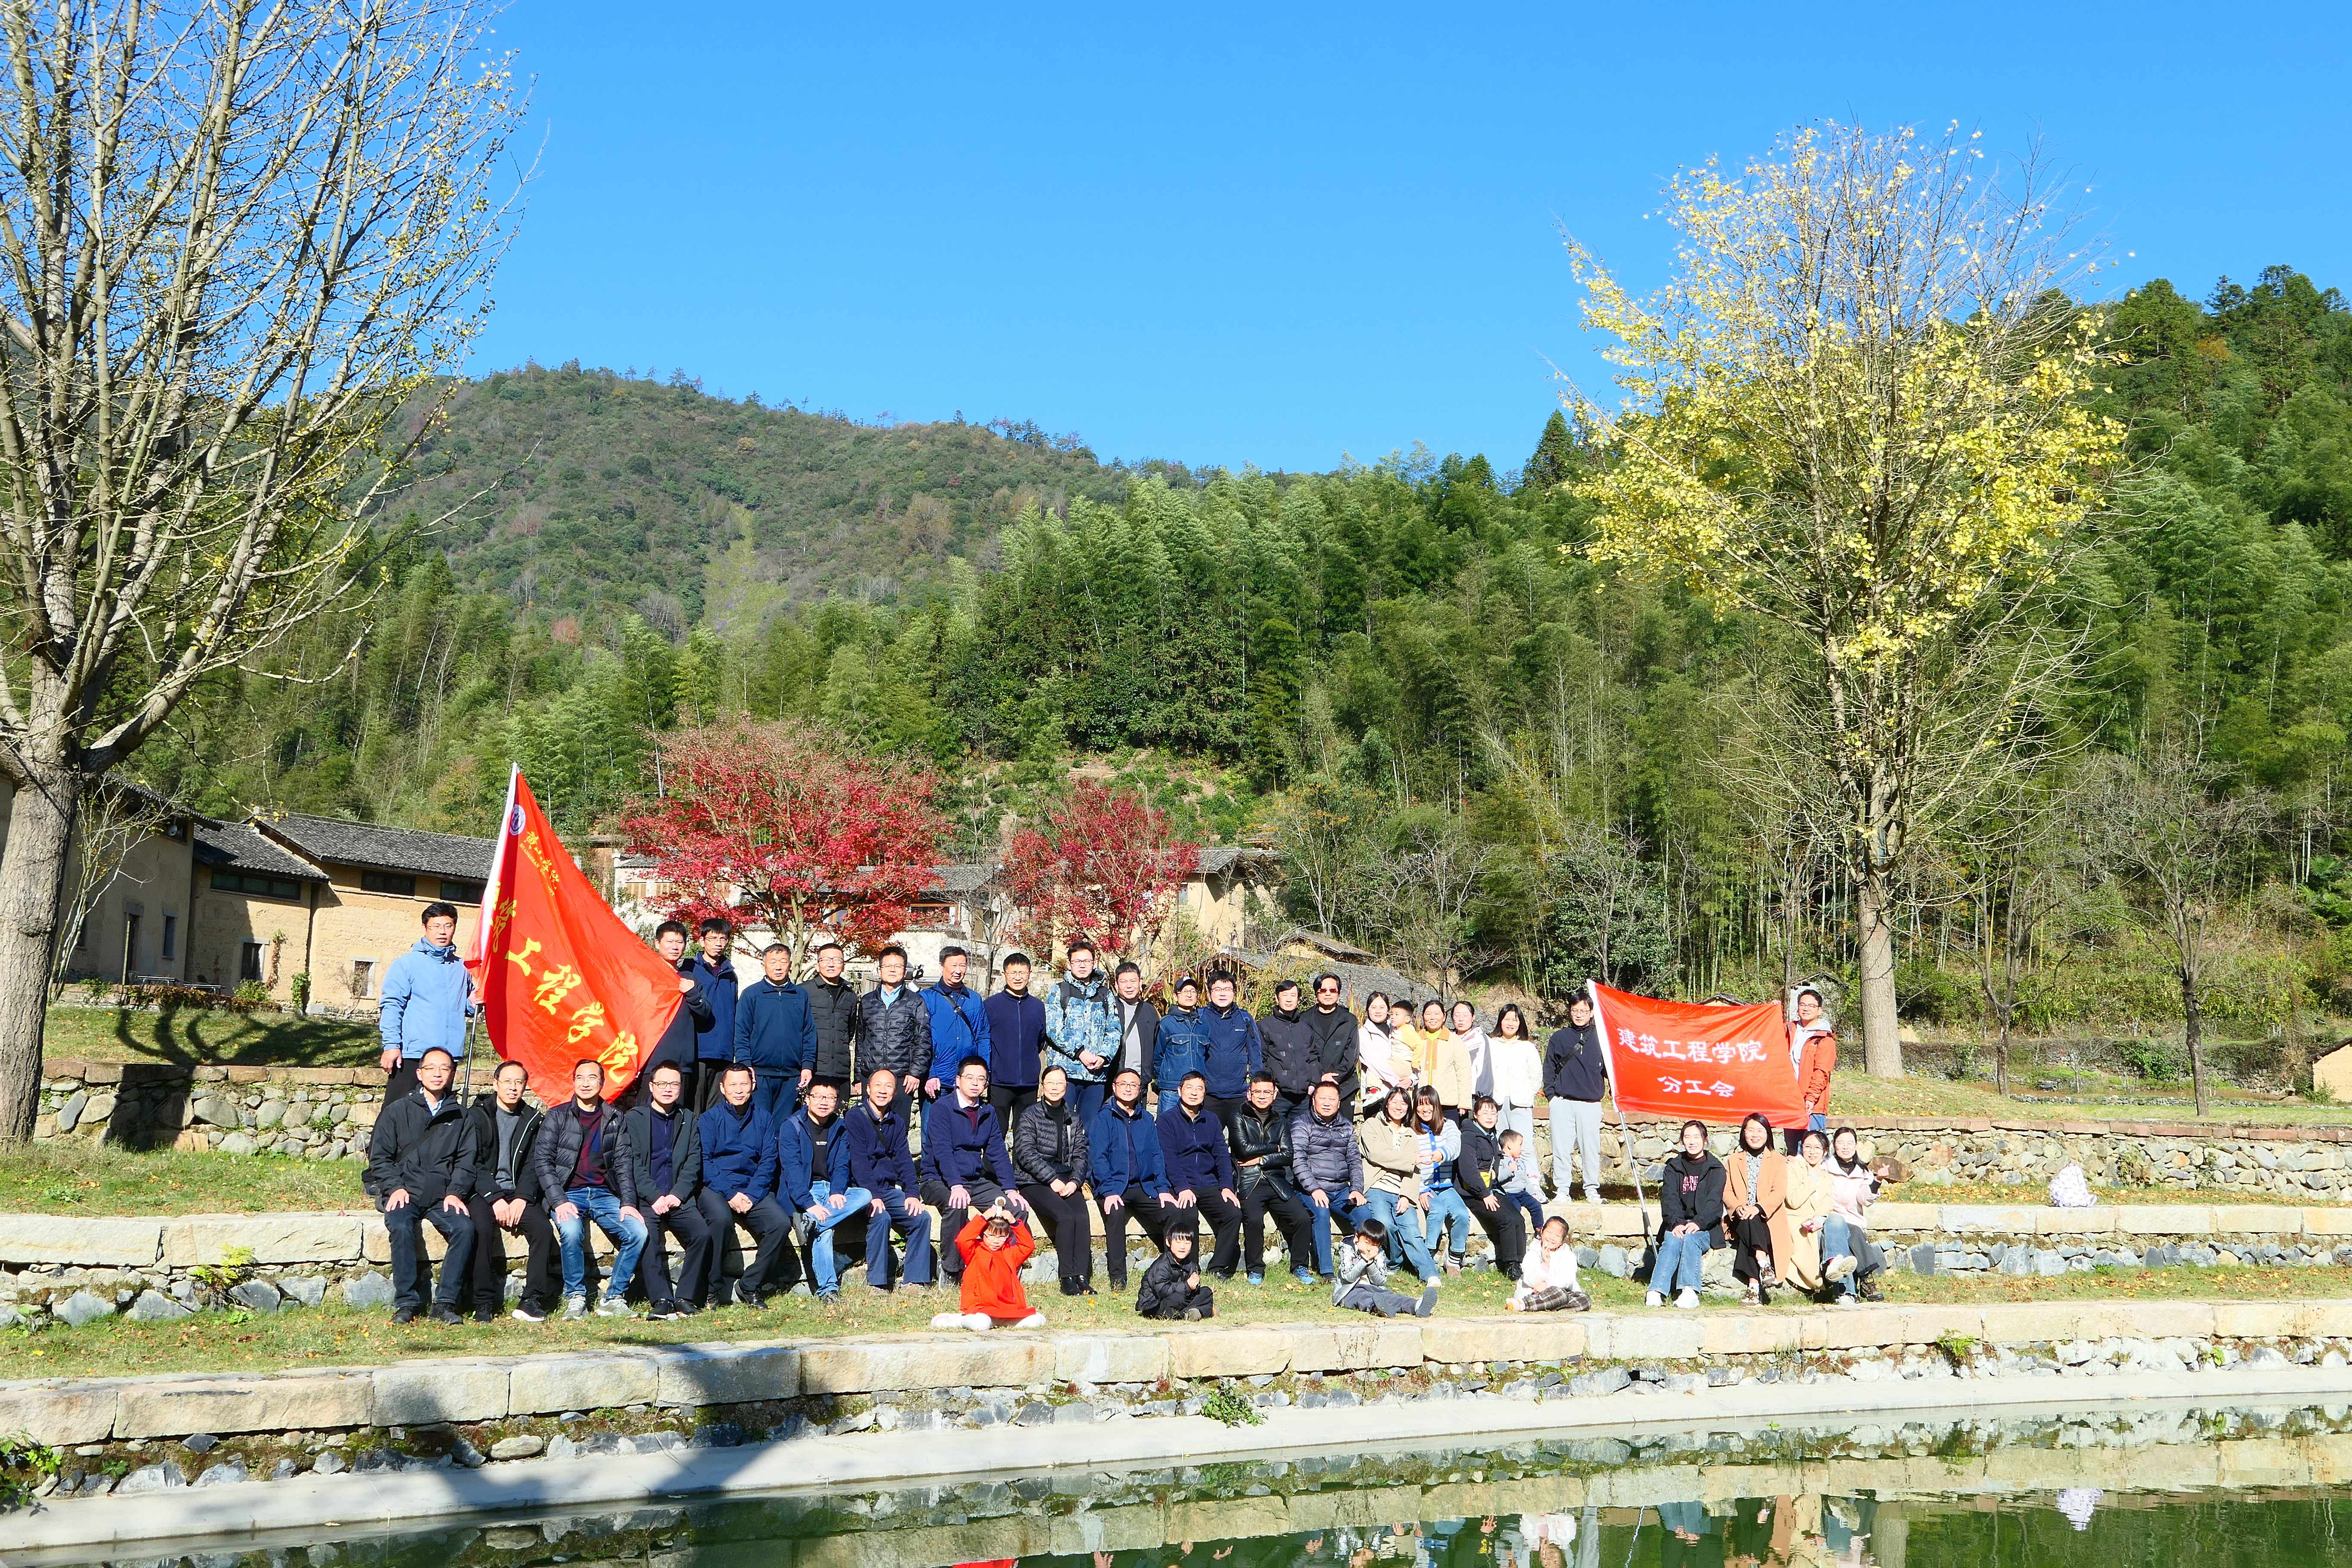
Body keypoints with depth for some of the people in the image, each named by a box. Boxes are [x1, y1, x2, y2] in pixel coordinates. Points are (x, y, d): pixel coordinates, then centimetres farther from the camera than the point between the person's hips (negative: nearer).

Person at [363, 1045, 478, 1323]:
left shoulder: (461, 1116, 17)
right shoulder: (398, 1111, 12)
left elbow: (468, 1160, 12)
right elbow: (379, 1156, 8)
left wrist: (456, 1193, -5)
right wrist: (395, 1188, -8)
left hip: (444, 1196, 1)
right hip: (405, 1193, -1)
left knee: (465, 1228, -29)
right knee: (401, 1227, -33)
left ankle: (445, 1303, -23)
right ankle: (407, 1303, -25)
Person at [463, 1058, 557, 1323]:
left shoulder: (532, 1120, 12)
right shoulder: (477, 1116, 3)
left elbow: (533, 1166, 7)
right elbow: (472, 1164, -6)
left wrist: (521, 1199, -11)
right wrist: (495, 1199, -17)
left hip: (518, 1193, 3)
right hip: (482, 1191, -3)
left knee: (543, 1229, -25)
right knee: (481, 1229, -33)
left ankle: (532, 1301, -19)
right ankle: (484, 1305, -24)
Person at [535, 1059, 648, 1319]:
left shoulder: (614, 1119, 12)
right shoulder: (557, 1117, 4)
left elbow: (623, 1164, 8)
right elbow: (544, 1162, -2)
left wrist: (628, 1202, -6)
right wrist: (560, 1201, -15)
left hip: (605, 1194, 3)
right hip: (568, 1193, -3)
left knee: (639, 1233, -22)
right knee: (571, 1231, -35)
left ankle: (613, 1299, -9)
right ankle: (576, 1298, -17)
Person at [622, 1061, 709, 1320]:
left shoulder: (689, 1120, 17)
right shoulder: (633, 1119, 8)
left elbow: (694, 1163, 9)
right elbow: (632, 1164, -2)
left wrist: (676, 1195, -7)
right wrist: (655, 1197, -14)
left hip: (679, 1198, 2)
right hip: (645, 1198, -2)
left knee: (703, 1234, -24)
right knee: (648, 1238, -30)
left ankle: (686, 1299, -15)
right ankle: (660, 1302, -29)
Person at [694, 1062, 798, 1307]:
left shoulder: (763, 1119, 13)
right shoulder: (709, 1119, 5)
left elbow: (768, 1162, 6)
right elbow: (704, 1162, -4)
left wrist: (751, 1195, -10)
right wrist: (730, 1195, -16)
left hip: (753, 1188, 3)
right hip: (714, 1188, -3)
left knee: (781, 1223, -23)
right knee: (721, 1219, -36)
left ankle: (750, 1286, -8)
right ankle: (712, 1290, -21)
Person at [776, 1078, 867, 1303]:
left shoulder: (840, 1128, 11)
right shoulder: (792, 1127, -5)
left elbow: (842, 1166, 5)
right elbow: (792, 1169, -15)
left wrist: (837, 1192, -17)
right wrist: (809, 1204, -27)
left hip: (831, 1190, 5)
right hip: (801, 1194, -5)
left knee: (865, 1196, -24)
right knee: (823, 1232, -32)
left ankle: (811, 1223, -34)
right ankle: (827, 1289, -31)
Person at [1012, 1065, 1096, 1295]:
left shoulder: (1074, 1119, 17)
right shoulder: (1030, 1116, 3)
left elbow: (1080, 1155, 12)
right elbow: (1027, 1154, -7)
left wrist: (1075, 1181, -7)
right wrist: (1052, 1179, -15)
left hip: (1067, 1182, 4)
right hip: (1034, 1182, -4)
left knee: (1083, 1218, -25)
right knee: (1066, 1217, -29)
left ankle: (1082, 1277, -26)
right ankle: (1068, 1278, -23)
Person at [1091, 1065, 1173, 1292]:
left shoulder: (1147, 1120, 17)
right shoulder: (1103, 1118, 2)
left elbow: (1156, 1156, 14)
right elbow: (1097, 1157, -7)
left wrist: (1163, 1188, -1)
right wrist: (1109, 1191, -19)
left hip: (1144, 1186, 4)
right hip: (1113, 1186, -4)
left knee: (1173, 1213, -18)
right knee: (1115, 1214, -34)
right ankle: (1117, 1279, -28)